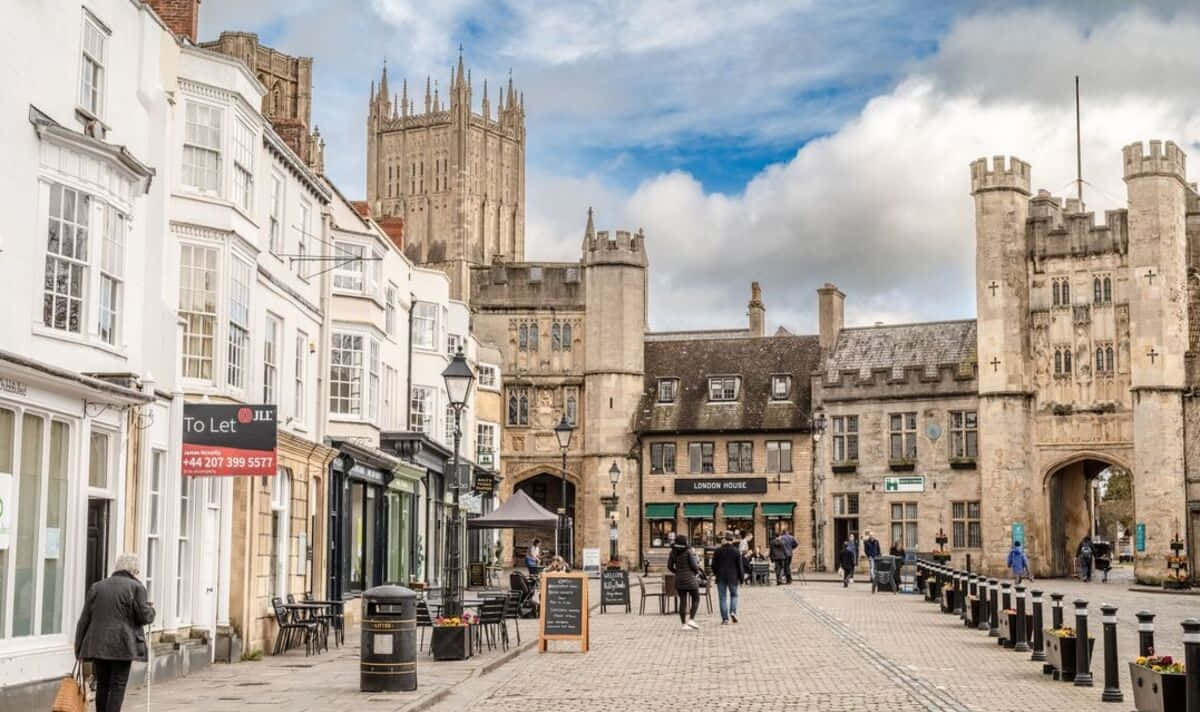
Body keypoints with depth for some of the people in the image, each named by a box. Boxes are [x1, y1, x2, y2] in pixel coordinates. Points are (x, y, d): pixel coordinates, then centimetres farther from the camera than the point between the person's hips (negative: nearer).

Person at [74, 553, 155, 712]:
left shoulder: (97, 587, 13)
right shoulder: (136, 587, -1)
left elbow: (84, 618, 10)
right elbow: (144, 616, -5)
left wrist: (79, 647, 15)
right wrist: (150, 609, 17)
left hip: (97, 644, 4)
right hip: (122, 645, -4)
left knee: (102, 685, 12)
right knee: (118, 686, -1)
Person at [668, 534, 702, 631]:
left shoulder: (673, 552, 4)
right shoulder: (688, 551, -10)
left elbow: (669, 566, 6)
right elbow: (694, 565, -13)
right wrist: (697, 571, 9)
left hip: (679, 580, 5)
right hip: (690, 579, -5)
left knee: (683, 601, 6)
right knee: (696, 599, 9)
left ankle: (684, 624, 3)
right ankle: (691, 620, -5)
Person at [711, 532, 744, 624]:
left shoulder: (718, 551, -1)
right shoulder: (736, 551, -4)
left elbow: (714, 565, 4)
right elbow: (740, 566, -2)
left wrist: (715, 574, 21)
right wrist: (741, 578, 6)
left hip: (721, 577, 1)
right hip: (733, 577, -1)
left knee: (722, 597, 5)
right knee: (734, 595, 17)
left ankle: (725, 618, 1)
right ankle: (733, 611, -6)